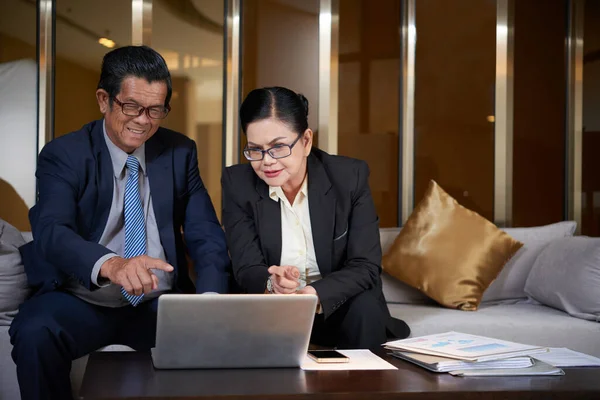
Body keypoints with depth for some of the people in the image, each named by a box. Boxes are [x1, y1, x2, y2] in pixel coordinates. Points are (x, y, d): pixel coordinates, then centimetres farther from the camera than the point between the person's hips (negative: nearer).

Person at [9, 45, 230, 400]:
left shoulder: (180, 153, 6)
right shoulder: (63, 155, -4)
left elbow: (207, 237, 1)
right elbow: (52, 232, -21)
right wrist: (110, 265, -44)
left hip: (160, 303, 2)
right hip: (81, 301, -2)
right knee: (34, 333, -32)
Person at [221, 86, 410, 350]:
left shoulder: (351, 176, -10)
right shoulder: (237, 183, -7)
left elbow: (366, 267, -15)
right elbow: (247, 269, -10)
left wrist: (312, 294, -35)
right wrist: (272, 284, -36)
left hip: (337, 306, 0)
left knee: (365, 308, -31)